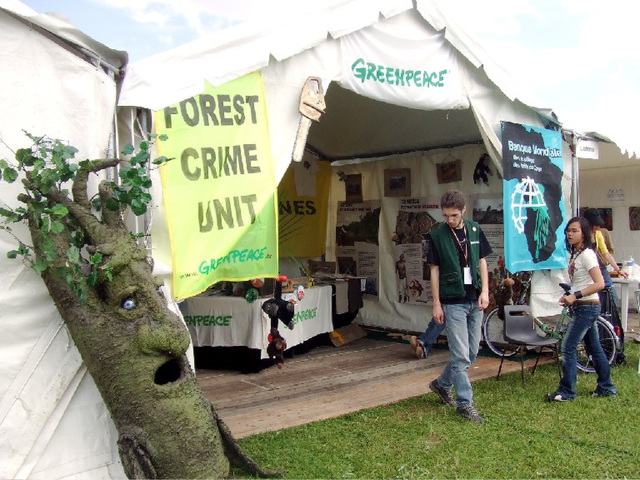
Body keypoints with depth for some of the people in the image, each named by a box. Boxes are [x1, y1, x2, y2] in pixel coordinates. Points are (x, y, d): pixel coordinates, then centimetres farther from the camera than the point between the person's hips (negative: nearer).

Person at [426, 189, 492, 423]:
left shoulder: (474, 230, 5)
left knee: (471, 352, 12)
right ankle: (465, 403, 6)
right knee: (461, 356, -5)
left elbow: (482, 261, 10)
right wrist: (436, 304, -6)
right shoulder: (437, 235, -6)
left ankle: (442, 384, 32)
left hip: (475, 301, 5)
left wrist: (485, 291, -2)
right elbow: (435, 271, -4)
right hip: (453, 302, -5)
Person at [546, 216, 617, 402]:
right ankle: (606, 387, 26)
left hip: (588, 307, -9)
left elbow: (599, 283, -24)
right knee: (594, 348, 16)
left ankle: (566, 392, -1)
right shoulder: (574, 254, 10)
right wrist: (569, 296, 4)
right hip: (582, 307, 9)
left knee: (568, 347, -8)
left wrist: (575, 296, -26)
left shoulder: (587, 254, -16)